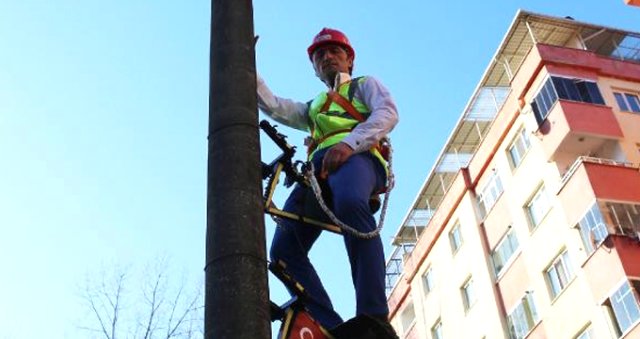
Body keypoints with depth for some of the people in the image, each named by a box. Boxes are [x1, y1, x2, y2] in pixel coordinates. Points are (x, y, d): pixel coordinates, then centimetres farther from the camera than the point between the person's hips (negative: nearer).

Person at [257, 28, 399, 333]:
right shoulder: (313, 107, 41)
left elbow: (388, 113, 4)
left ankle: (374, 319, -45)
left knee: (349, 202, -41)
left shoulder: (366, 84, 27)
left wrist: (348, 143, -14)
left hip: (357, 157, -5)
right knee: (283, 250, -17)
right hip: (317, 168, 6)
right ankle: (332, 328, -21)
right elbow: (272, 106, 25)